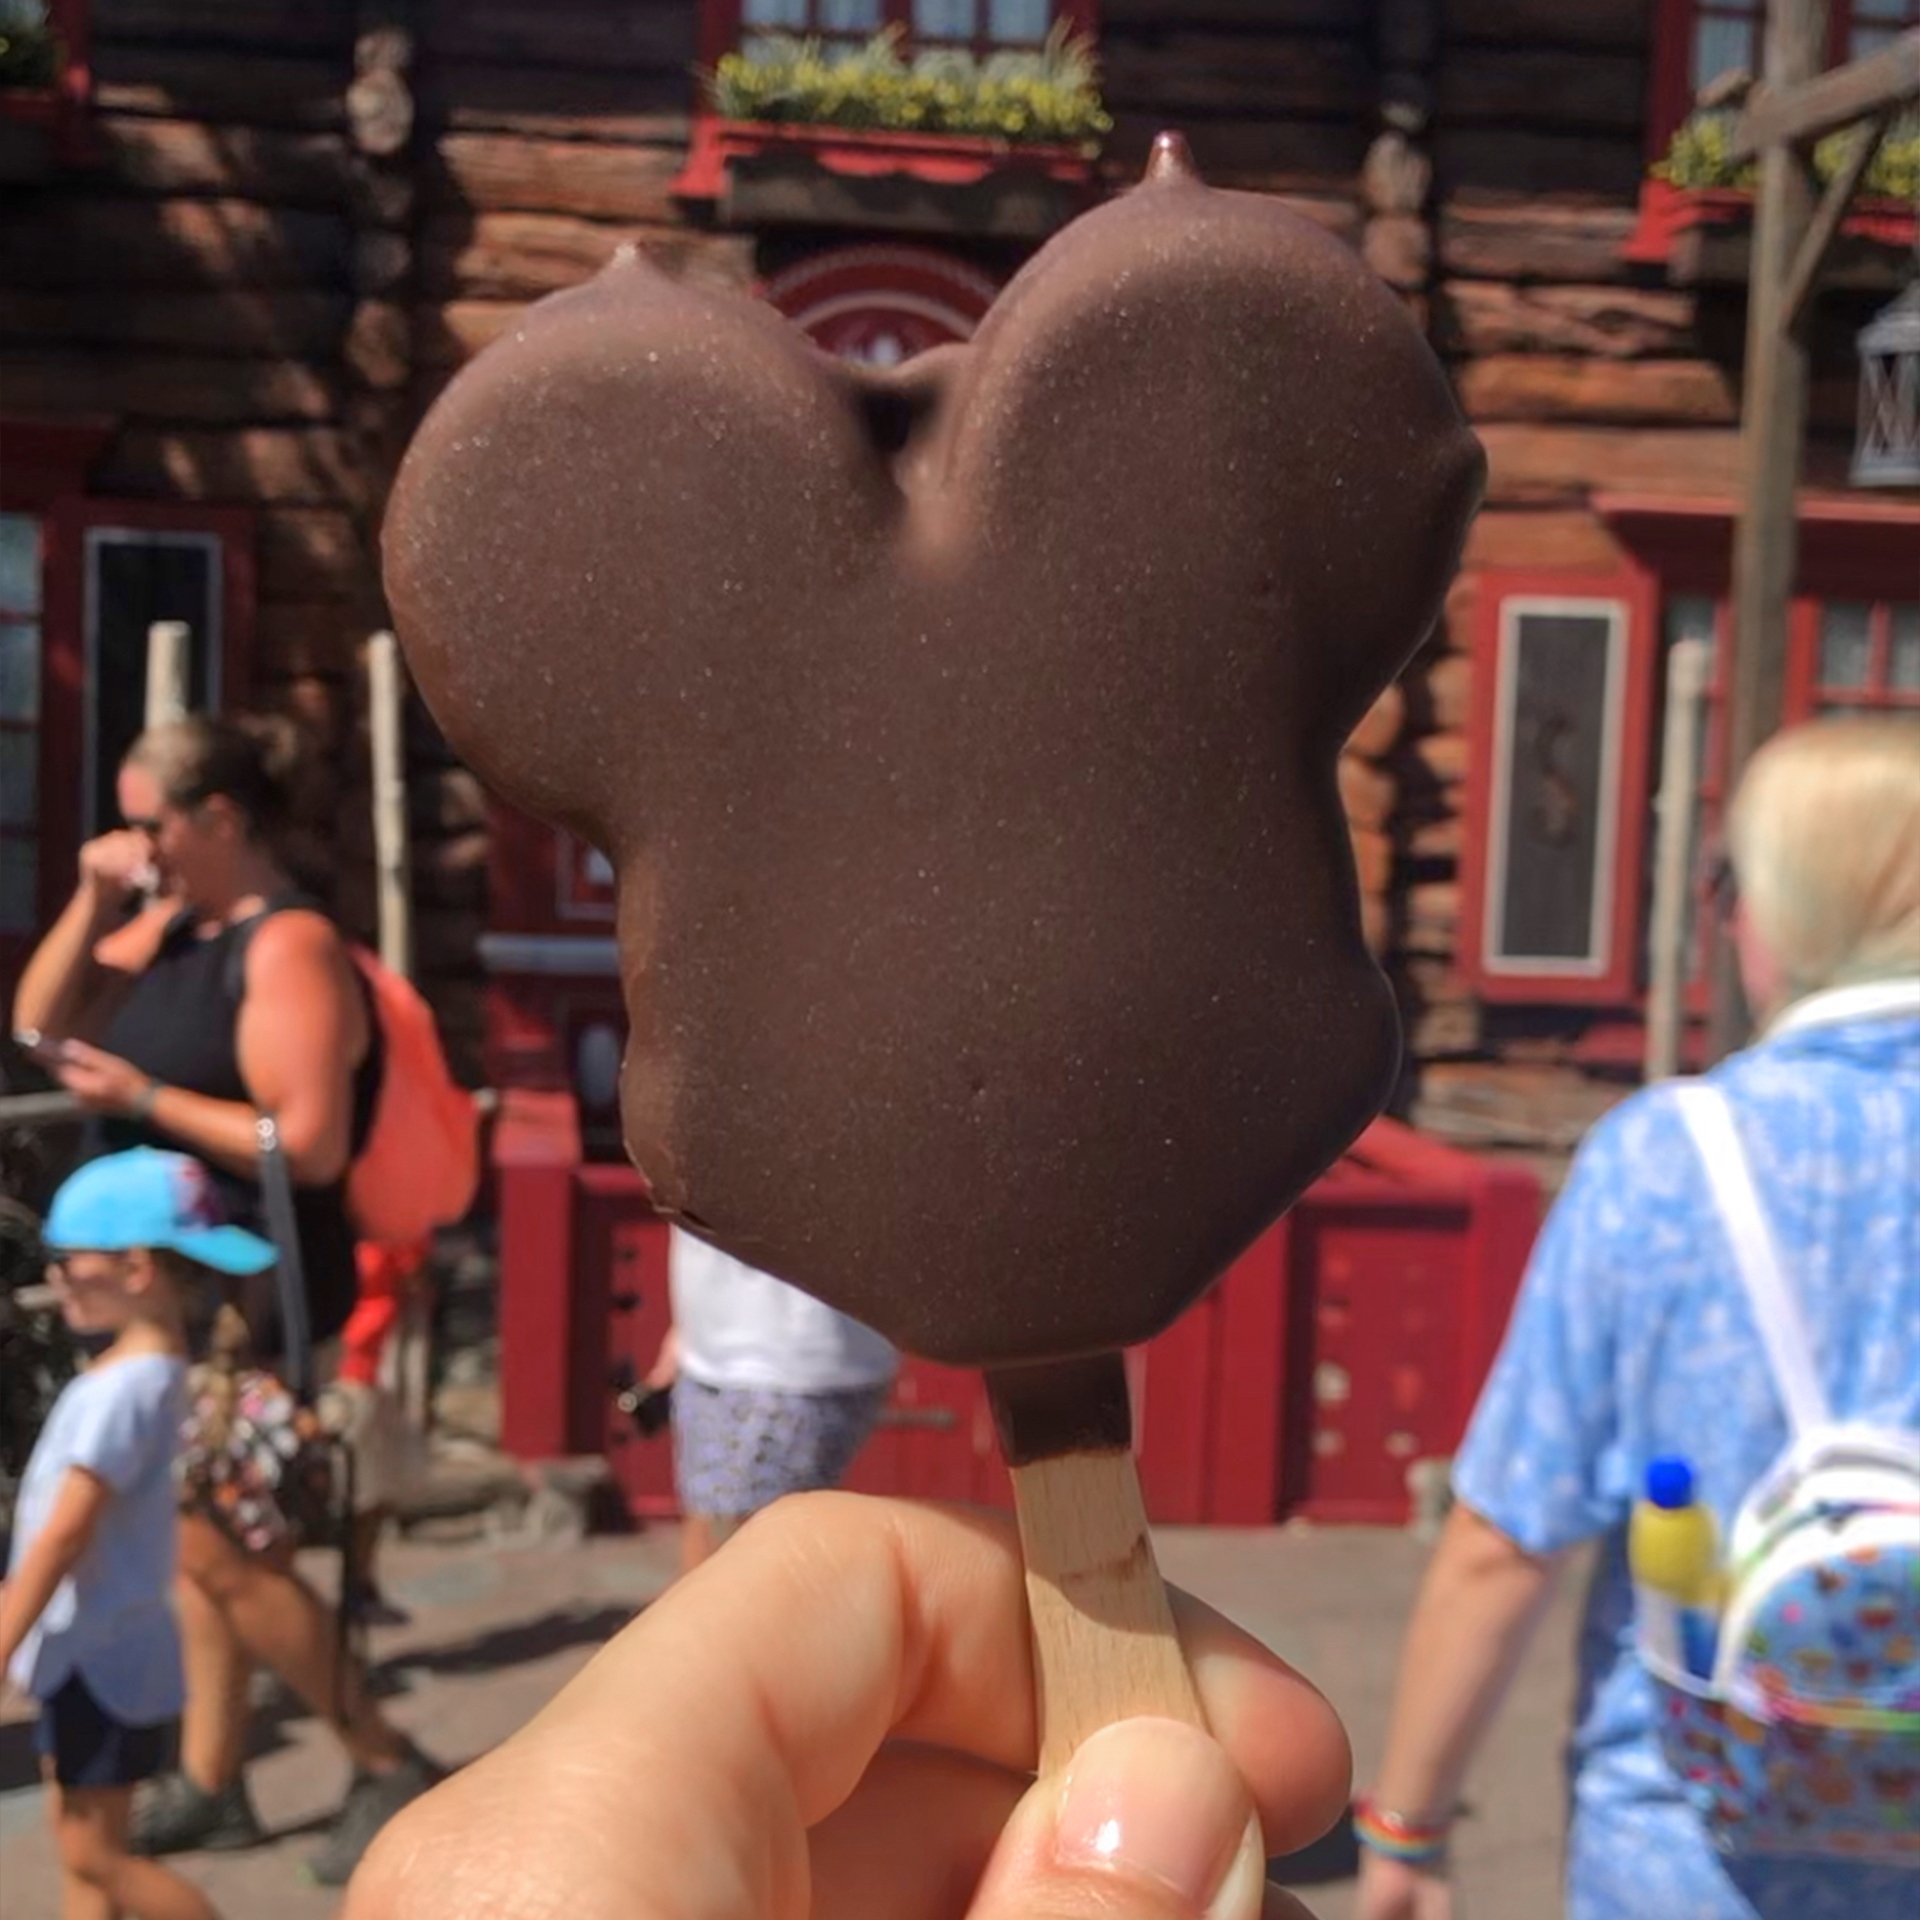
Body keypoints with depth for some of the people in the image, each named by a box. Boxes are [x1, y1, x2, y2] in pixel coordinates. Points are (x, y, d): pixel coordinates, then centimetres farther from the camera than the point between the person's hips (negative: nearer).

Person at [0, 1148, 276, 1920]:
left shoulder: (122, 1389, -24)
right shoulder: (148, 1368, 6)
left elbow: (62, 1535, -25)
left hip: (100, 1660, -9)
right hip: (85, 1653, 9)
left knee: (95, 1855, 2)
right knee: (79, 1845, 16)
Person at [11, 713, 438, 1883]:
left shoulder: (289, 946, -18)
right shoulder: (171, 925, 9)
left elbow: (311, 1147, -25)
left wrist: (142, 1098, -20)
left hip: (259, 1298, -9)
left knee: (222, 1552, -4)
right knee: (197, 1542, 14)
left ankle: (392, 1770, 9)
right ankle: (210, 1786, 26)